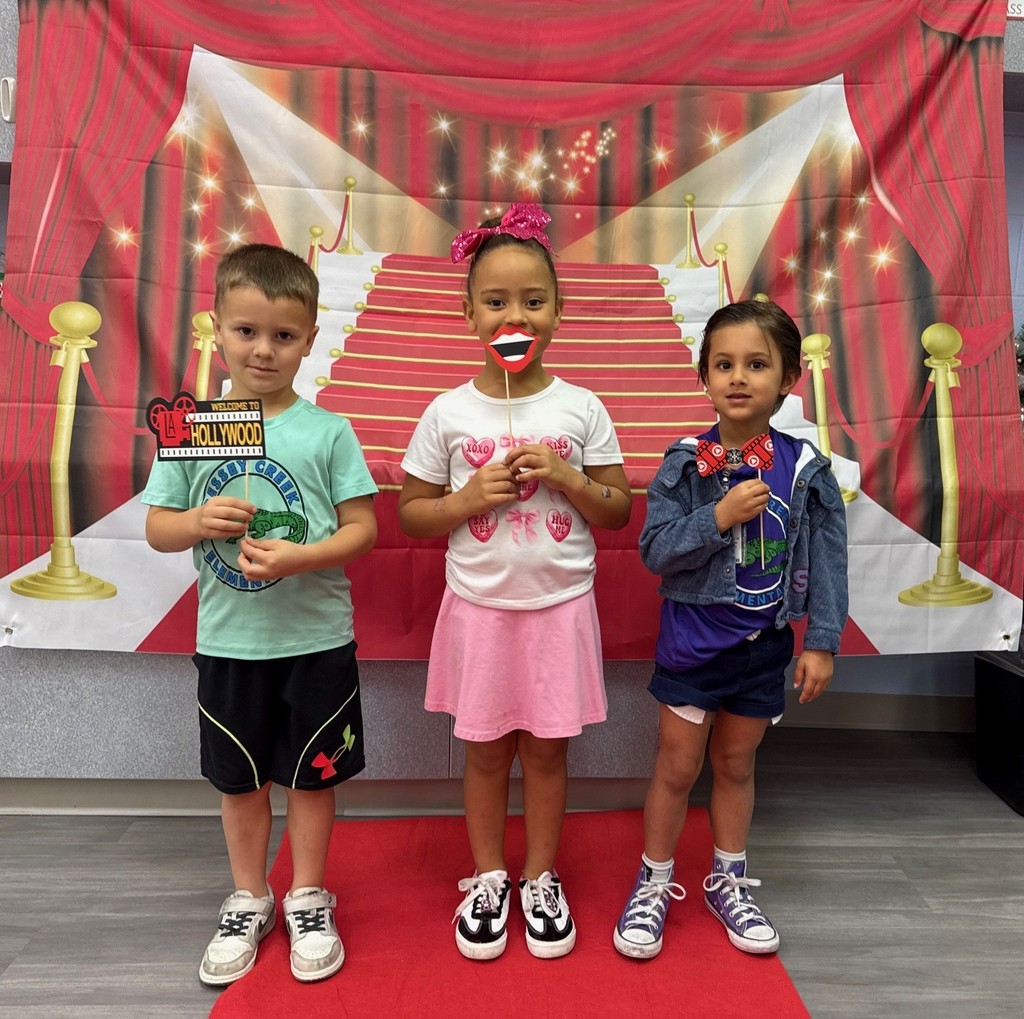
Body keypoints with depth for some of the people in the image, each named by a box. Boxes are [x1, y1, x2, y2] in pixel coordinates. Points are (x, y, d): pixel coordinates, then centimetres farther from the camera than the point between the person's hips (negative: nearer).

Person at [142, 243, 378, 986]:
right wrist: (198, 522, -18)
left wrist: (298, 557, -24)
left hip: (316, 639, -2)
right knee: (240, 780, 18)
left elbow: (362, 528, -8)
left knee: (311, 776, 14)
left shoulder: (328, 431, -8)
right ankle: (249, 901, 41)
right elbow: (156, 528, 3)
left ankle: (309, 901, 37)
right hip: (228, 641, 2)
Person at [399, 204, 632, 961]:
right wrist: (470, 499, -17)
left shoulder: (582, 408, -4)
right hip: (479, 607, 0)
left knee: (547, 749, 13)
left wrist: (567, 478, -17)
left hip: (560, 606, 0)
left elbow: (619, 510, 0)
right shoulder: (448, 412, -4)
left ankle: (541, 878, 36)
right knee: (485, 751, 14)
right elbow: (411, 512, 1)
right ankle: (488, 878, 37)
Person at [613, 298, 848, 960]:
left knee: (736, 764, 19)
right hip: (692, 637, -2)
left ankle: (729, 882, 41)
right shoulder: (685, 463, -10)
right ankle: (654, 885, 32)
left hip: (764, 641, 2)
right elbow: (655, 550, -14)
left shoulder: (805, 467, -7)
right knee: (677, 768, 10)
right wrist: (718, 518, -26)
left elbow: (827, 559, -2)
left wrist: (822, 642, -3)